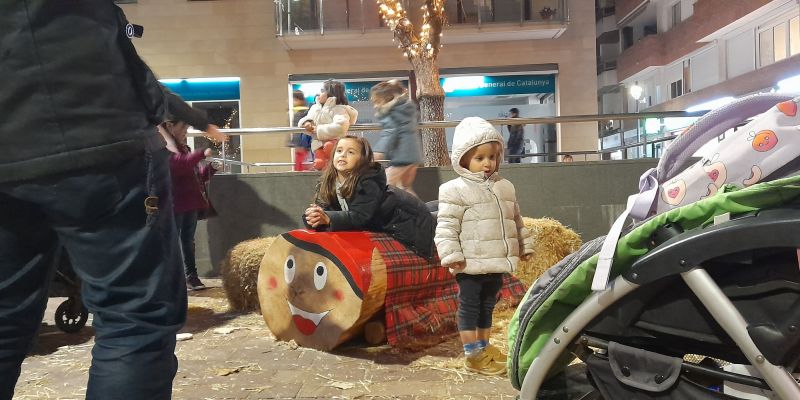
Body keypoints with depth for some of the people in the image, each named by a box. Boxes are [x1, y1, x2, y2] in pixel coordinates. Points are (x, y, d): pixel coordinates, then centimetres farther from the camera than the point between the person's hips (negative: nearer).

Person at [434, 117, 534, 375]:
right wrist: (452, 256, -19)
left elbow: (515, 220, 20)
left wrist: (524, 245, 20)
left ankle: (484, 347, 33)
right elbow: (446, 227, -14)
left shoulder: (505, 187, 10)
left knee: (487, 306, 19)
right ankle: (473, 355, 13)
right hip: (471, 265, -6)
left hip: (497, 262, 7)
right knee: (469, 307, 4)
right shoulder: (455, 190, -11)